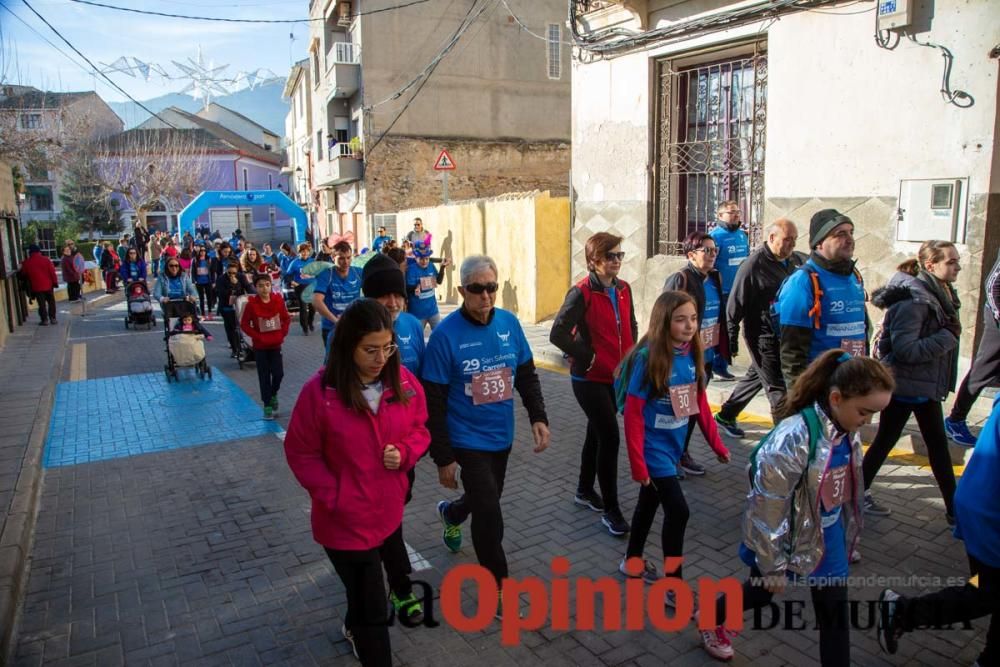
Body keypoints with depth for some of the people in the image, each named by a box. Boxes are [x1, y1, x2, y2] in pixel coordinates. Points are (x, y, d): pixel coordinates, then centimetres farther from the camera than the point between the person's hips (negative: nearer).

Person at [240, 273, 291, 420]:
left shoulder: (278, 300, -5)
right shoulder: (251, 304, -12)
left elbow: (286, 319, 6)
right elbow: (244, 324, -6)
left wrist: (282, 333, -3)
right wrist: (257, 336, -11)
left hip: (276, 344, 2)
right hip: (260, 346, -2)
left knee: (278, 373, -3)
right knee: (264, 376, 5)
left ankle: (273, 394, 28)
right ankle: (267, 405, 16)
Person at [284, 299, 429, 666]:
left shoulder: (403, 381, -10)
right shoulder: (320, 391, -22)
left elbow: (420, 428, 5)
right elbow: (300, 452, -11)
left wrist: (405, 453, -16)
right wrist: (334, 496, -17)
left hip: (389, 511, 5)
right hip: (346, 519, -5)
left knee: (366, 595, 31)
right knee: (374, 610, 6)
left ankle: (354, 628, 63)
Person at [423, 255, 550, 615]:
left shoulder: (510, 323, -6)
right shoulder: (446, 335, -20)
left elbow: (527, 375, 6)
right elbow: (434, 403, -16)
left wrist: (538, 417, -6)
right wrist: (442, 458, -14)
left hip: (502, 436, 6)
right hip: (468, 441, -5)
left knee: (486, 500, 24)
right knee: (490, 516, -7)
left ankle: (451, 513, 58)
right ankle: (498, 588, 15)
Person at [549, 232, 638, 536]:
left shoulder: (623, 289, 4)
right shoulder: (582, 293, -17)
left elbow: (631, 326, 18)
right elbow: (558, 333, -22)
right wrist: (587, 357, -17)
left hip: (617, 376, 7)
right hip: (590, 378, -7)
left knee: (597, 433, 18)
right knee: (610, 437, -8)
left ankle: (584, 491, 37)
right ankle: (610, 508, 5)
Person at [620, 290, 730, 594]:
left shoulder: (691, 354, -3)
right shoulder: (648, 357, -23)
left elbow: (700, 401, 7)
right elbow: (633, 413, -21)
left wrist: (717, 444, 9)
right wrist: (637, 462, -20)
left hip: (673, 444, 7)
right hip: (653, 447, -7)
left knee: (650, 501, 21)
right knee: (678, 511, -6)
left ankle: (632, 561, 42)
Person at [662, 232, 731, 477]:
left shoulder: (715, 279, 8)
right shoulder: (680, 280, -15)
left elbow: (720, 317, 15)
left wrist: (721, 351, 12)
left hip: (705, 357, 7)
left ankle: (683, 453, 32)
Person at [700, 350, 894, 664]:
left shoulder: (847, 430, -9)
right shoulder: (793, 440, -34)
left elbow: (847, 488, 9)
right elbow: (767, 512, -26)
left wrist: (848, 534, 18)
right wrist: (773, 566, -17)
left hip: (827, 540, 5)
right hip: (787, 541, -5)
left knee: (835, 613, 12)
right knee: (761, 592, 21)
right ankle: (711, 617, 52)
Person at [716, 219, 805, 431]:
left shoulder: (796, 260, 5)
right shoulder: (754, 264, -16)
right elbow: (736, 303, -13)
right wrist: (732, 336, -12)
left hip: (784, 333, 8)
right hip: (763, 336, -8)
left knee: (755, 377, 20)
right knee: (778, 388, -4)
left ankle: (725, 416, 36)